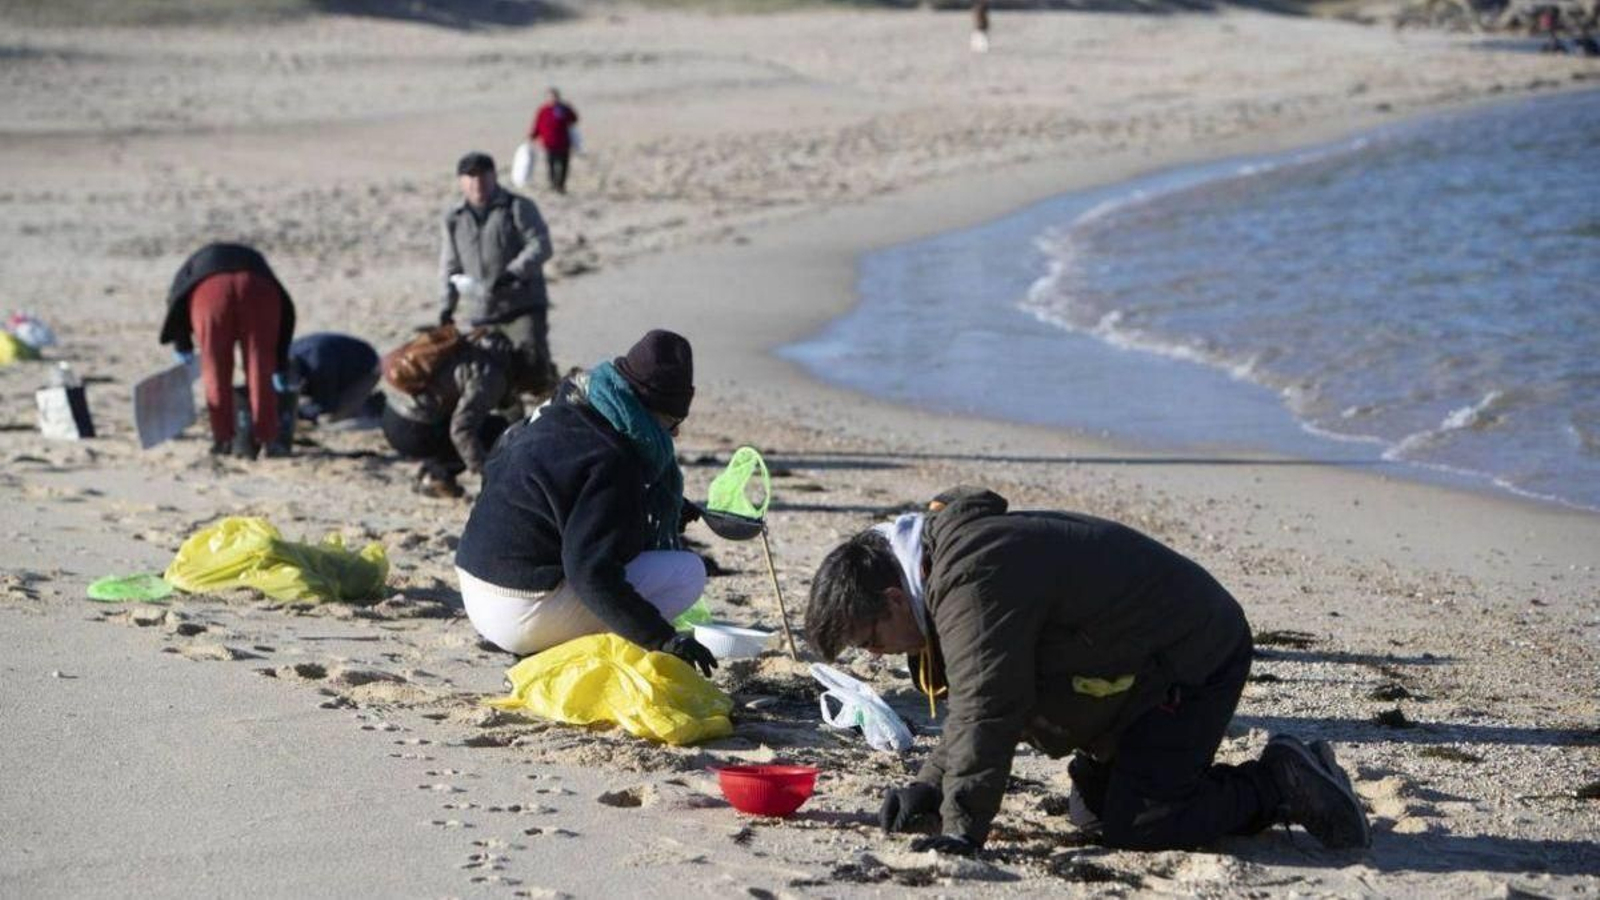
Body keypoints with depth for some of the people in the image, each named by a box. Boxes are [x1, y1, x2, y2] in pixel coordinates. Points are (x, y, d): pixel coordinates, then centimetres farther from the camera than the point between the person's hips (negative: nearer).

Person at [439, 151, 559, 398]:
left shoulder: (518, 207, 1)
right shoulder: (454, 219, 15)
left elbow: (540, 245, -10)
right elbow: (450, 266, 21)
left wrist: (514, 272, -25)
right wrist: (446, 306, 11)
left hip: (524, 306, -4)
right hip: (482, 313, 4)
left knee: (532, 362, -20)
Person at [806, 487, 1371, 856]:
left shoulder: (975, 585, -27)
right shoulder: (952, 554, 9)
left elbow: (986, 710, -32)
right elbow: (973, 700, 17)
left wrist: (961, 830, -30)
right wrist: (932, 785, 5)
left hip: (1195, 662, -11)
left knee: (1136, 826, -17)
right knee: (1092, 806, 15)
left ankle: (1282, 786, -3)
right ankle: (1281, 780, 16)